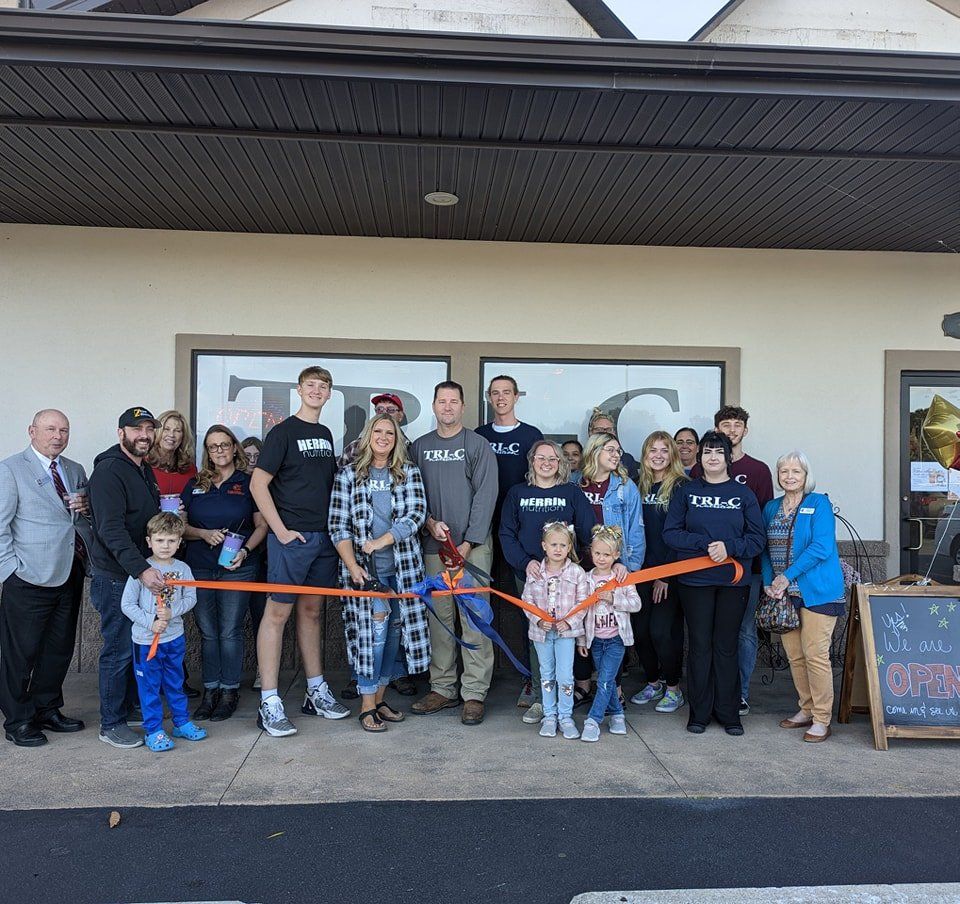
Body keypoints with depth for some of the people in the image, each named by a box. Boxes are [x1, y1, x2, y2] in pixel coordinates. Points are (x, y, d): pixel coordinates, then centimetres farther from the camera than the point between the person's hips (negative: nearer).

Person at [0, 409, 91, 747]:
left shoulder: (76, 471, 14)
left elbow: (86, 517, 23)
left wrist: (85, 508, 0)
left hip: (70, 575, 6)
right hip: (29, 580, -6)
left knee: (59, 649, 15)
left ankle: (48, 710, 30)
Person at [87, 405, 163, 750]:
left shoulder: (145, 470, 13)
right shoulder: (109, 471, -16)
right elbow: (111, 529, -25)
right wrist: (141, 569, -33)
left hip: (143, 572, 9)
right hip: (115, 576, -9)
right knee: (119, 649, -1)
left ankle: (133, 705, 33)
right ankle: (111, 724, 12)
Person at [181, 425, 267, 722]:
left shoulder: (248, 483, 2)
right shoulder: (195, 484, 10)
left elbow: (261, 525, 2)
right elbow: (180, 525, 9)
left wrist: (245, 551, -14)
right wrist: (205, 534, -10)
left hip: (237, 568, -3)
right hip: (198, 567, 3)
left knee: (230, 632, 0)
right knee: (208, 632, 7)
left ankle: (230, 691, 12)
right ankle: (210, 690, 18)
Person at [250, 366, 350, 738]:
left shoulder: (326, 434, 14)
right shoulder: (283, 432, -5)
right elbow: (258, 485, -9)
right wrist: (280, 530, -14)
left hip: (323, 536, 7)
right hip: (291, 536, -7)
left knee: (312, 610, 14)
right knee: (277, 612, -3)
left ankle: (315, 692, 23)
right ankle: (269, 703, 3)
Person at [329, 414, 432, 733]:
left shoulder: (410, 473, 7)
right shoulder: (348, 475, 3)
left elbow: (416, 515, -5)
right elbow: (338, 527, -1)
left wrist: (381, 541, -15)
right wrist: (353, 567, -12)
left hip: (402, 566, 3)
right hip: (365, 568, -3)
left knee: (394, 630, 7)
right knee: (374, 627, -8)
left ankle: (380, 697, 22)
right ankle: (367, 705, 4)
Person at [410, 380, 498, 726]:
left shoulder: (478, 445, 2)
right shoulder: (419, 447, 12)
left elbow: (486, 495, -5)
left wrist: (469, 542, -12)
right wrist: (430, 522, -8)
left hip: (472, 545, -3)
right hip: (433, 545, 3)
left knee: (474, 619, -3)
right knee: (439, 618, 7)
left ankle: (474, 693, 4)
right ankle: (443, 688, 17)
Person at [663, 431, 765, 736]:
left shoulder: (743, 493, 6)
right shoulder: (686, 491, 4)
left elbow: (757, 538, 1)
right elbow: (670, 533, -3)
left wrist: (729, 547, -16)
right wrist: (704, 544, -16)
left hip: (734, 581, 1)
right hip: (695, 580, 0)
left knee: (726, 647, 7)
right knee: (700, 646, 5)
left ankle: (728, 712, 19)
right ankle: (699, 712, 15)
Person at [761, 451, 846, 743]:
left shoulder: (819, 503, -5)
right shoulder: (771, 508, 13)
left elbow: (821, 547, -14)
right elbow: (766, 549, 15)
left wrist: (788, 576, -16)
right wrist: (769, 582, -1)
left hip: (816, 591, -6)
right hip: (785, 593, 6)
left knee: (815, 654, -5)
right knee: (794, 654, 10)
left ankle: (822, 719, 6)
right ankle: (806, 710, 25)